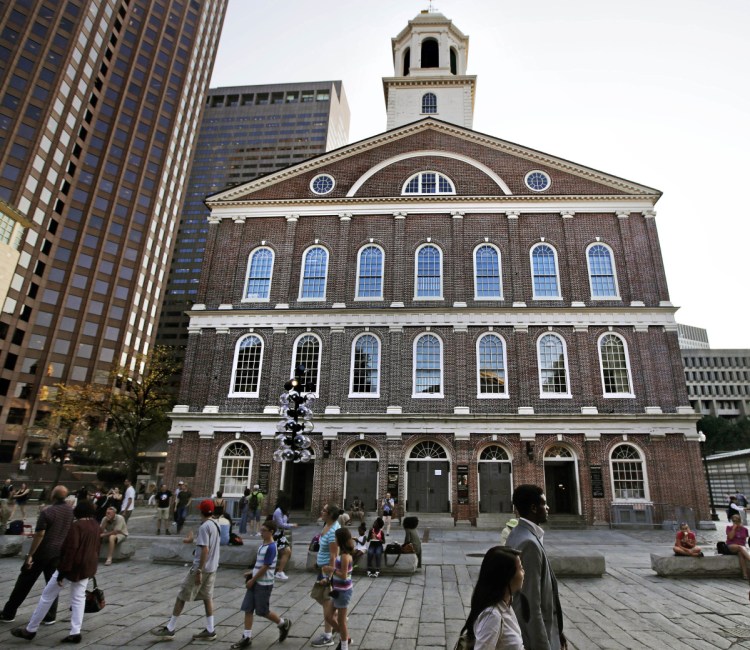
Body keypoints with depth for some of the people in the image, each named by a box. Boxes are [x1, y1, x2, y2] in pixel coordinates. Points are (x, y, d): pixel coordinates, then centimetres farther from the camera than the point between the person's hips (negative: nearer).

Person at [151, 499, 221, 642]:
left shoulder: (204, 527, -19)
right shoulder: (215, 524, 8)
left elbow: (205, 550, -23)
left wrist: (199, 571, -21)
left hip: (201, 567, -8)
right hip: (212, 567, 8)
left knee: (181, 597, 6)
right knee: (207, 597, 14)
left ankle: (170, 629, 15)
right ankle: (210, 631, 17)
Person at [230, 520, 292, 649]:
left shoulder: (271, 547, -20)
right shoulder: (262, 544, 7)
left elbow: (265, 567, -21)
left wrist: (252, 580, -15)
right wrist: (251, 572, 9)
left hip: (264, 584, -8)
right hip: (255, 582, 8)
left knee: (262, 611, 4)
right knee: (248, 609, 6)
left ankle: (284, 624, 23)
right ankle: (247, 637, 15)